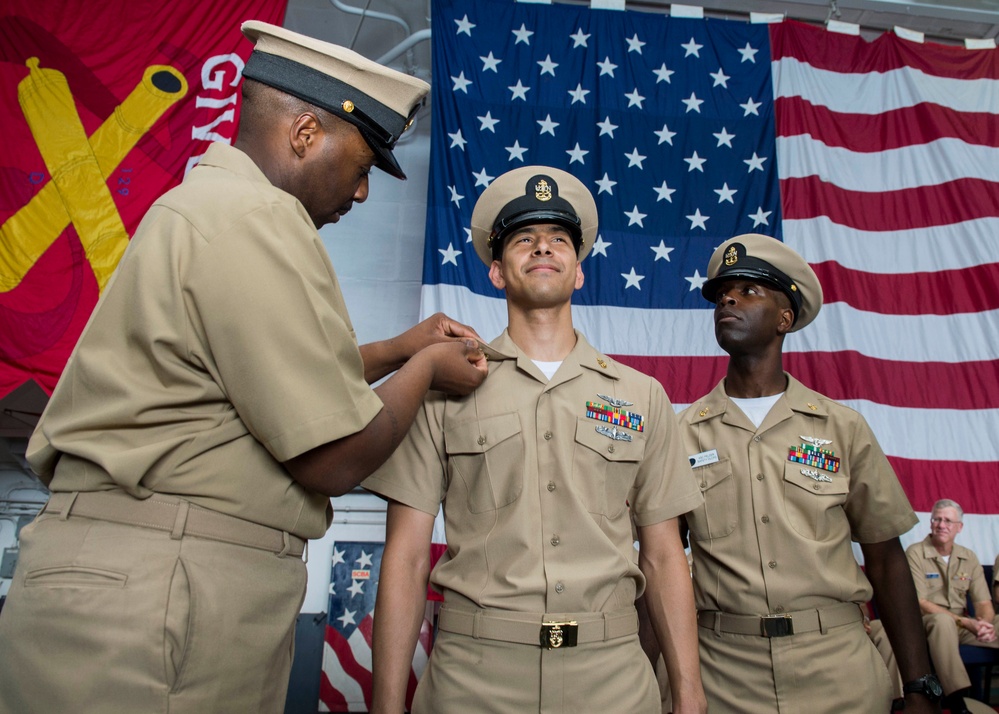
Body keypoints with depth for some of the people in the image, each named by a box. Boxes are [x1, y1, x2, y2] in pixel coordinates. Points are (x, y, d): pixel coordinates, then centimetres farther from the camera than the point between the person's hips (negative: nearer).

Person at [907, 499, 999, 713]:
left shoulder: (969, 558, 9)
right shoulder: (915, 553, -7)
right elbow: (919, 603, -13)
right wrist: (965, 622, -22)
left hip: (963, 626, 5)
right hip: (927, 623, -5)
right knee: (943, 619, -38)